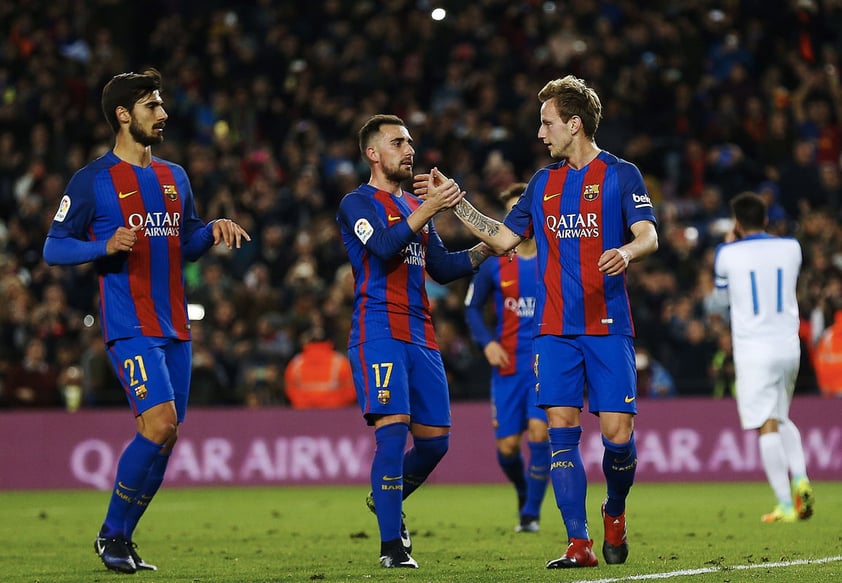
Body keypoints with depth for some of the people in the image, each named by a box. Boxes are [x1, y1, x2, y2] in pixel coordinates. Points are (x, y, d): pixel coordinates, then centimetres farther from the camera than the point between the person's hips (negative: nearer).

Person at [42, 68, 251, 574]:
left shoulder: (175, 177, 18)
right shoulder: (93, 181, -2)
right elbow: (54, 247, -3)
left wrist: (214, 230, 5)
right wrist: (106, 246, -19)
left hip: (175, 327, 7)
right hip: (130, 327, -7)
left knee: (164, 437, 3)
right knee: (160, 424, -20)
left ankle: (123, 541, 14)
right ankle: (112, 534, -4)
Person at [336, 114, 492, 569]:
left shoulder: (414, 206, 22)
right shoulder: (358, 203, 0)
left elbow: (442, 268, 23)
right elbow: (384, 248, -18)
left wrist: (487, 248, 12)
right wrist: (428, 209, -22)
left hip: (420, 335, 7)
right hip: (378, 330, -7)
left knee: (434, 440, 5)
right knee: (394, 427, -18)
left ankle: (385, 500, 32)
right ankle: (391, 545, -15)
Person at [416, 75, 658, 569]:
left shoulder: (621, 174, 1)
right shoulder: (544, 182, 16)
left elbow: (648, 236, -9)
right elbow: (504, 238, 21)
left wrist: (626, 252, -31)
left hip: (609, 327, -4)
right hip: (556, 329, 4)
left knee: (617, 432, -8)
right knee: (562, 428, -6)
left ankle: (615, 512, 21)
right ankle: (579, 544, -4)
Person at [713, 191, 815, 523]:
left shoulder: (728, 254, -3)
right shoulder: (791, 248, 5)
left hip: (753, 351, -4)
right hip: (788, 347, 4)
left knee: (767, 427, -4)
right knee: (782, 419, 22)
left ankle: (786, 505, -9)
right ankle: (800, 477, 0)